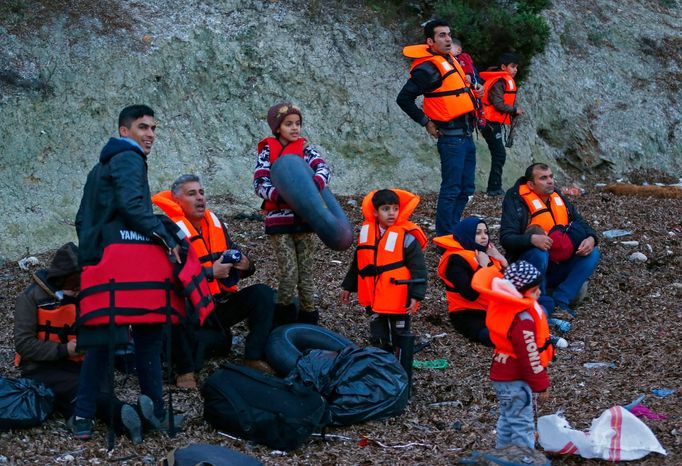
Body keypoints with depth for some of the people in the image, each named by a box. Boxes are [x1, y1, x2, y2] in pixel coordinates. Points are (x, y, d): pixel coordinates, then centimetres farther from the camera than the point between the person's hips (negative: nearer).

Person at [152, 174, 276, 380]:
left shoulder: (216, 223, 11)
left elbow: (235, 256, 16)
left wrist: (246, 265, -7)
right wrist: (211, 272, -26)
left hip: (224, 305, 7)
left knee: (263, 293, -9)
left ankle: (254, 358, -7)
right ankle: (186, 371, -23)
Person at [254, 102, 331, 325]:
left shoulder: (306, 149, 7)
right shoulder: (267, 151, 1)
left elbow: (323, 168, -12)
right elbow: (259, 182, -9)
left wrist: (316, 184, -34)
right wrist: (281, 196, -27)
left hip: (305, 220, 2)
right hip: (279, 221, -2)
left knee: (306, 273, 5)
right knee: (289, 274, -7)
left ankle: (308, 316, 17)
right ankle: (283, 317, 12)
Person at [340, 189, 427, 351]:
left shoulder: (407, 237, -14)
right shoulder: (366, 232, 3)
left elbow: (418, 269, -13)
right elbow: (357, 263, 16)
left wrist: (416, 295, -19)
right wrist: (348, 286, 20)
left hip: (398, 300, -5)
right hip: (374, 299, 5)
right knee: (378, 339, 15)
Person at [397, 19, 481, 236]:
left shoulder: (449, 59, 14)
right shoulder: (428, 67, -14)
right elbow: (404, 98, -16)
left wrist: (472, 92, 11)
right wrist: (426, 122, -10)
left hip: (466, 135, 9)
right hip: (451, 137, -9)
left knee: (465, 189, 13)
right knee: (451, 189, -7)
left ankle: (452, 229, 23)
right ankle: (444, 237, -1)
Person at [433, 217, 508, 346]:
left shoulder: (487, 253, 14)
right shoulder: (456, 260, -8)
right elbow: (470, 294, -21)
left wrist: (503, 262, 0)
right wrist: (483, 267, -17)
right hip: (470, 317, -8)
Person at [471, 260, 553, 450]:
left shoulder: (505, 308, 3)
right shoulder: (522, 320, -27)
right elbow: (529, 356, -23)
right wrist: (541, 384, -13)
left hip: (504, 375, 10)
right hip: (515, 380, -10)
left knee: (508, 417, 23)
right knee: (522, 423, -3)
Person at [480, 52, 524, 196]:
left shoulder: (504, 81, 17)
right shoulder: (499, 82, -14)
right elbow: (498, 105, -22)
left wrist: (514, 112, 4)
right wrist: (515, 110, -11)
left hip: (494, 124, 10)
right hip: (491, 123, -10)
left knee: (498, 155, 13)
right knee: (499, 154, -8)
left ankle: (495, 188, 18)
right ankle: (494, 188, -6)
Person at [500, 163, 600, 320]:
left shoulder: (559, 199, 9)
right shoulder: (516, 203, -9)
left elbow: (580, 223, 10)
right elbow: (506, 238, -18)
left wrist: (591, 238, -15)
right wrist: (532, 238, -38)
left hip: (557, 269, 6)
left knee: (592, 254, -14)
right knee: (539, 254, -37)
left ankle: (560, 302, -18)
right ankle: (544, 306, -21)